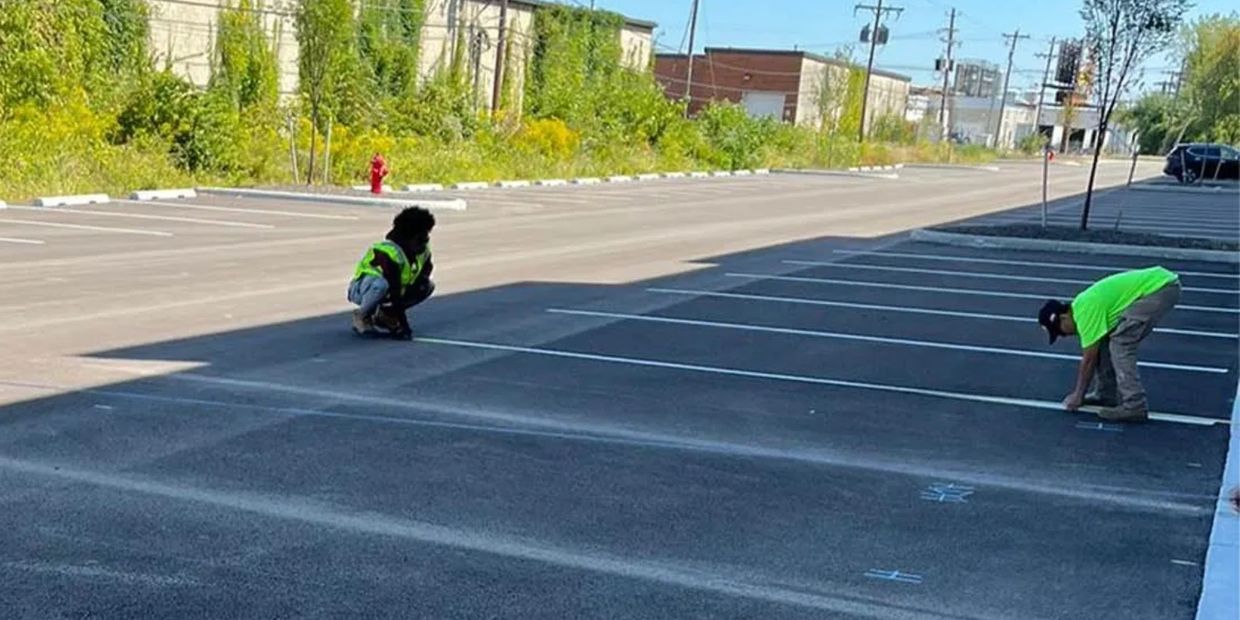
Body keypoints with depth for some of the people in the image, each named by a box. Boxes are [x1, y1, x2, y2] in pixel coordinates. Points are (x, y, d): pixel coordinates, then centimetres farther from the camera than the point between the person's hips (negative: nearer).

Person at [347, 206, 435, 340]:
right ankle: (362, 316, -12)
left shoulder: (423, 250, -8)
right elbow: (393, 293, -33)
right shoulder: (389, 253, -32)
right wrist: (403, 325, -34)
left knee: (428, 286, -5)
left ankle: (383, 315, 3)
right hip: (362, 289, -8)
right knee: (381, 285, -41)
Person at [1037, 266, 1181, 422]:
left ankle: (1133, 406, -14)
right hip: (1155, 287, 10)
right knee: (1106, 341, 11)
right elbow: (1090, 356, 19)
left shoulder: (1085, 312, -18)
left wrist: (1078, 396, 0)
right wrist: (1078, 394, 25)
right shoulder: (1082, 306, 11)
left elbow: (1089, 360, -11)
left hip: (1161, 287, -10)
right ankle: (1107, 394, 19)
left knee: (1120, 343, -14)